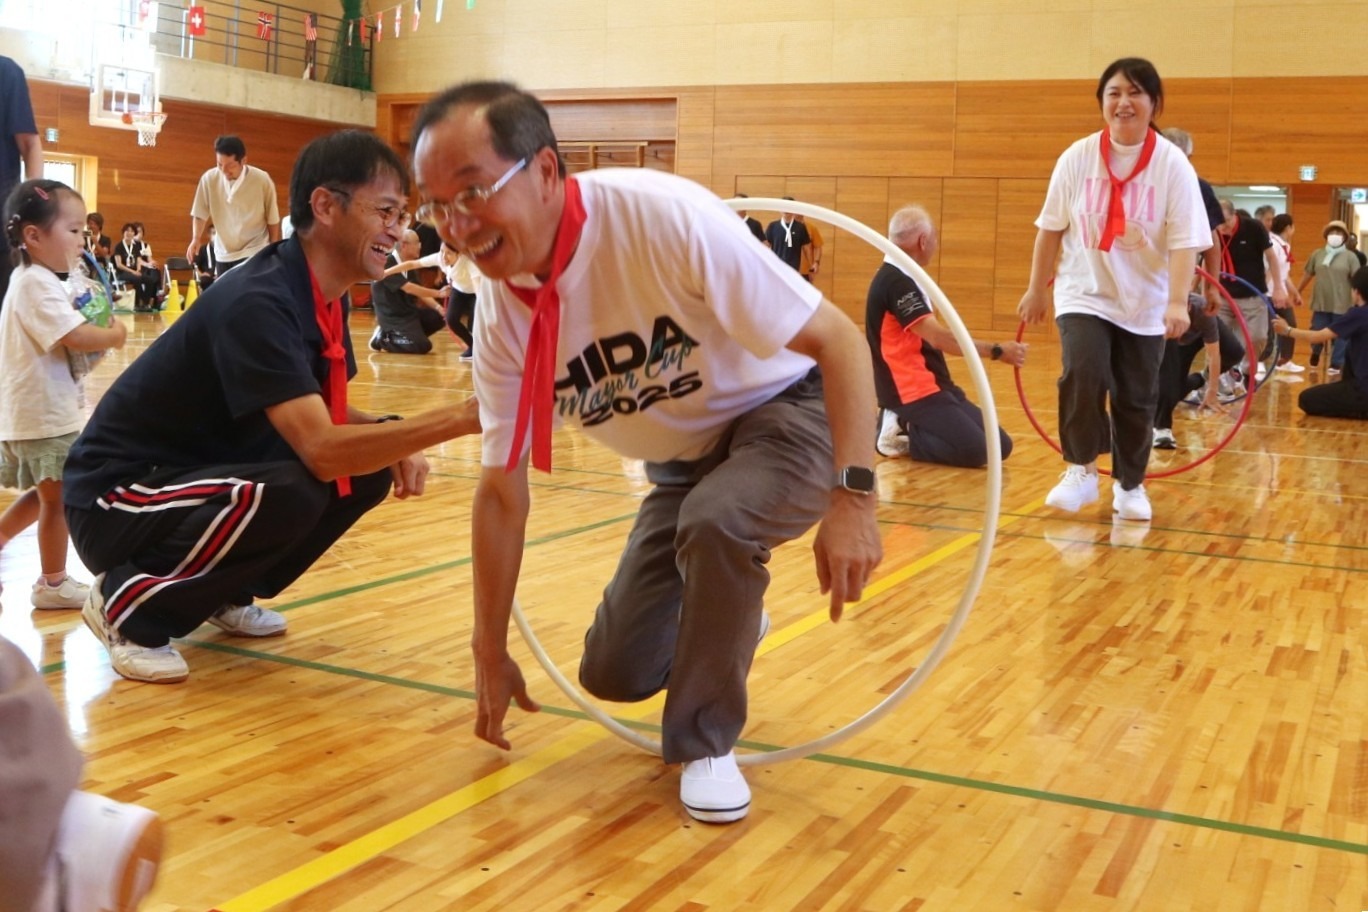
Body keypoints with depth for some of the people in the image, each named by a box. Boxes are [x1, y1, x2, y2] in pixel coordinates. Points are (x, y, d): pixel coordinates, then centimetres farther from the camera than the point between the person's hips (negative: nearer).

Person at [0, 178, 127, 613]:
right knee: (57, 500, 4)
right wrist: (112, 335, -11)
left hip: (41, 411, 10)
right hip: (45, 414, -10)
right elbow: (76, 337, -29)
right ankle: (53, 583, 15)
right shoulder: (37, 284, -20)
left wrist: (97, 332, -1)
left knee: (45, 495, 22)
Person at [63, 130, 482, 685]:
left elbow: (322, 422, 9)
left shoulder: (324, 296, 0)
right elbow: (322, 452, -36)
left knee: (369, 473, -5)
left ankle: (223, 594, 12)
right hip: (116, 499, -9)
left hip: (207, 471, 9)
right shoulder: (256, 303, -28)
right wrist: (461, 418, -39)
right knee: (290, 493, -34)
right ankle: (129, 602, -8)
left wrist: (396, 443, -12)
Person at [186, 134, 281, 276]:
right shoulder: (209, 179, -9)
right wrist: (195, 239, -12)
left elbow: (272, 219, -1)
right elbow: (200, 214, 3)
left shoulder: (262, 180, -14)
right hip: (224, 254, 3)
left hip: (254, 253, -3)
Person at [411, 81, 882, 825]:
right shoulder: (500, 312, -13)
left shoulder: (663, 217, -31)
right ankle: (725, 624, 34)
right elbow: (502, 492, -4)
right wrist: (490, 654, 0)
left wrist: (852, 498, -36)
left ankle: (707, 744, -11)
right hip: (684, 458, 5)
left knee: (715, 521, -36)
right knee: (614, 673, 0)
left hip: (786, 412, -5)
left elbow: (838, 341, -27)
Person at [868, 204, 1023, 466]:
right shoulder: (895, 281, -17)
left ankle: (908, 425, 7)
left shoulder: (901, 278, 15)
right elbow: (937, 337, -23)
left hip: (933, 386, 10)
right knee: (975, 450, -25)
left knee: (1000, 446, 2)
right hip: (912, 392, -10)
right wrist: (996, 351, -19)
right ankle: (902, 435, -6)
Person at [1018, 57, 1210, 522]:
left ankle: (1130, 485, 25)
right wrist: (1037, 289, 6)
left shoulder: (1173, 164, -11)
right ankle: (1081, 470, -5)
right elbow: (1051, 227, 2)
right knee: (1082, 375, -22)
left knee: (1137, 400, 6)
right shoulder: (1078, 157, -6)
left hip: (1145, 305, 0)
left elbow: (1185, 240, -15)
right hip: (1084, 294, 0)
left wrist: (1177, 302, -26)